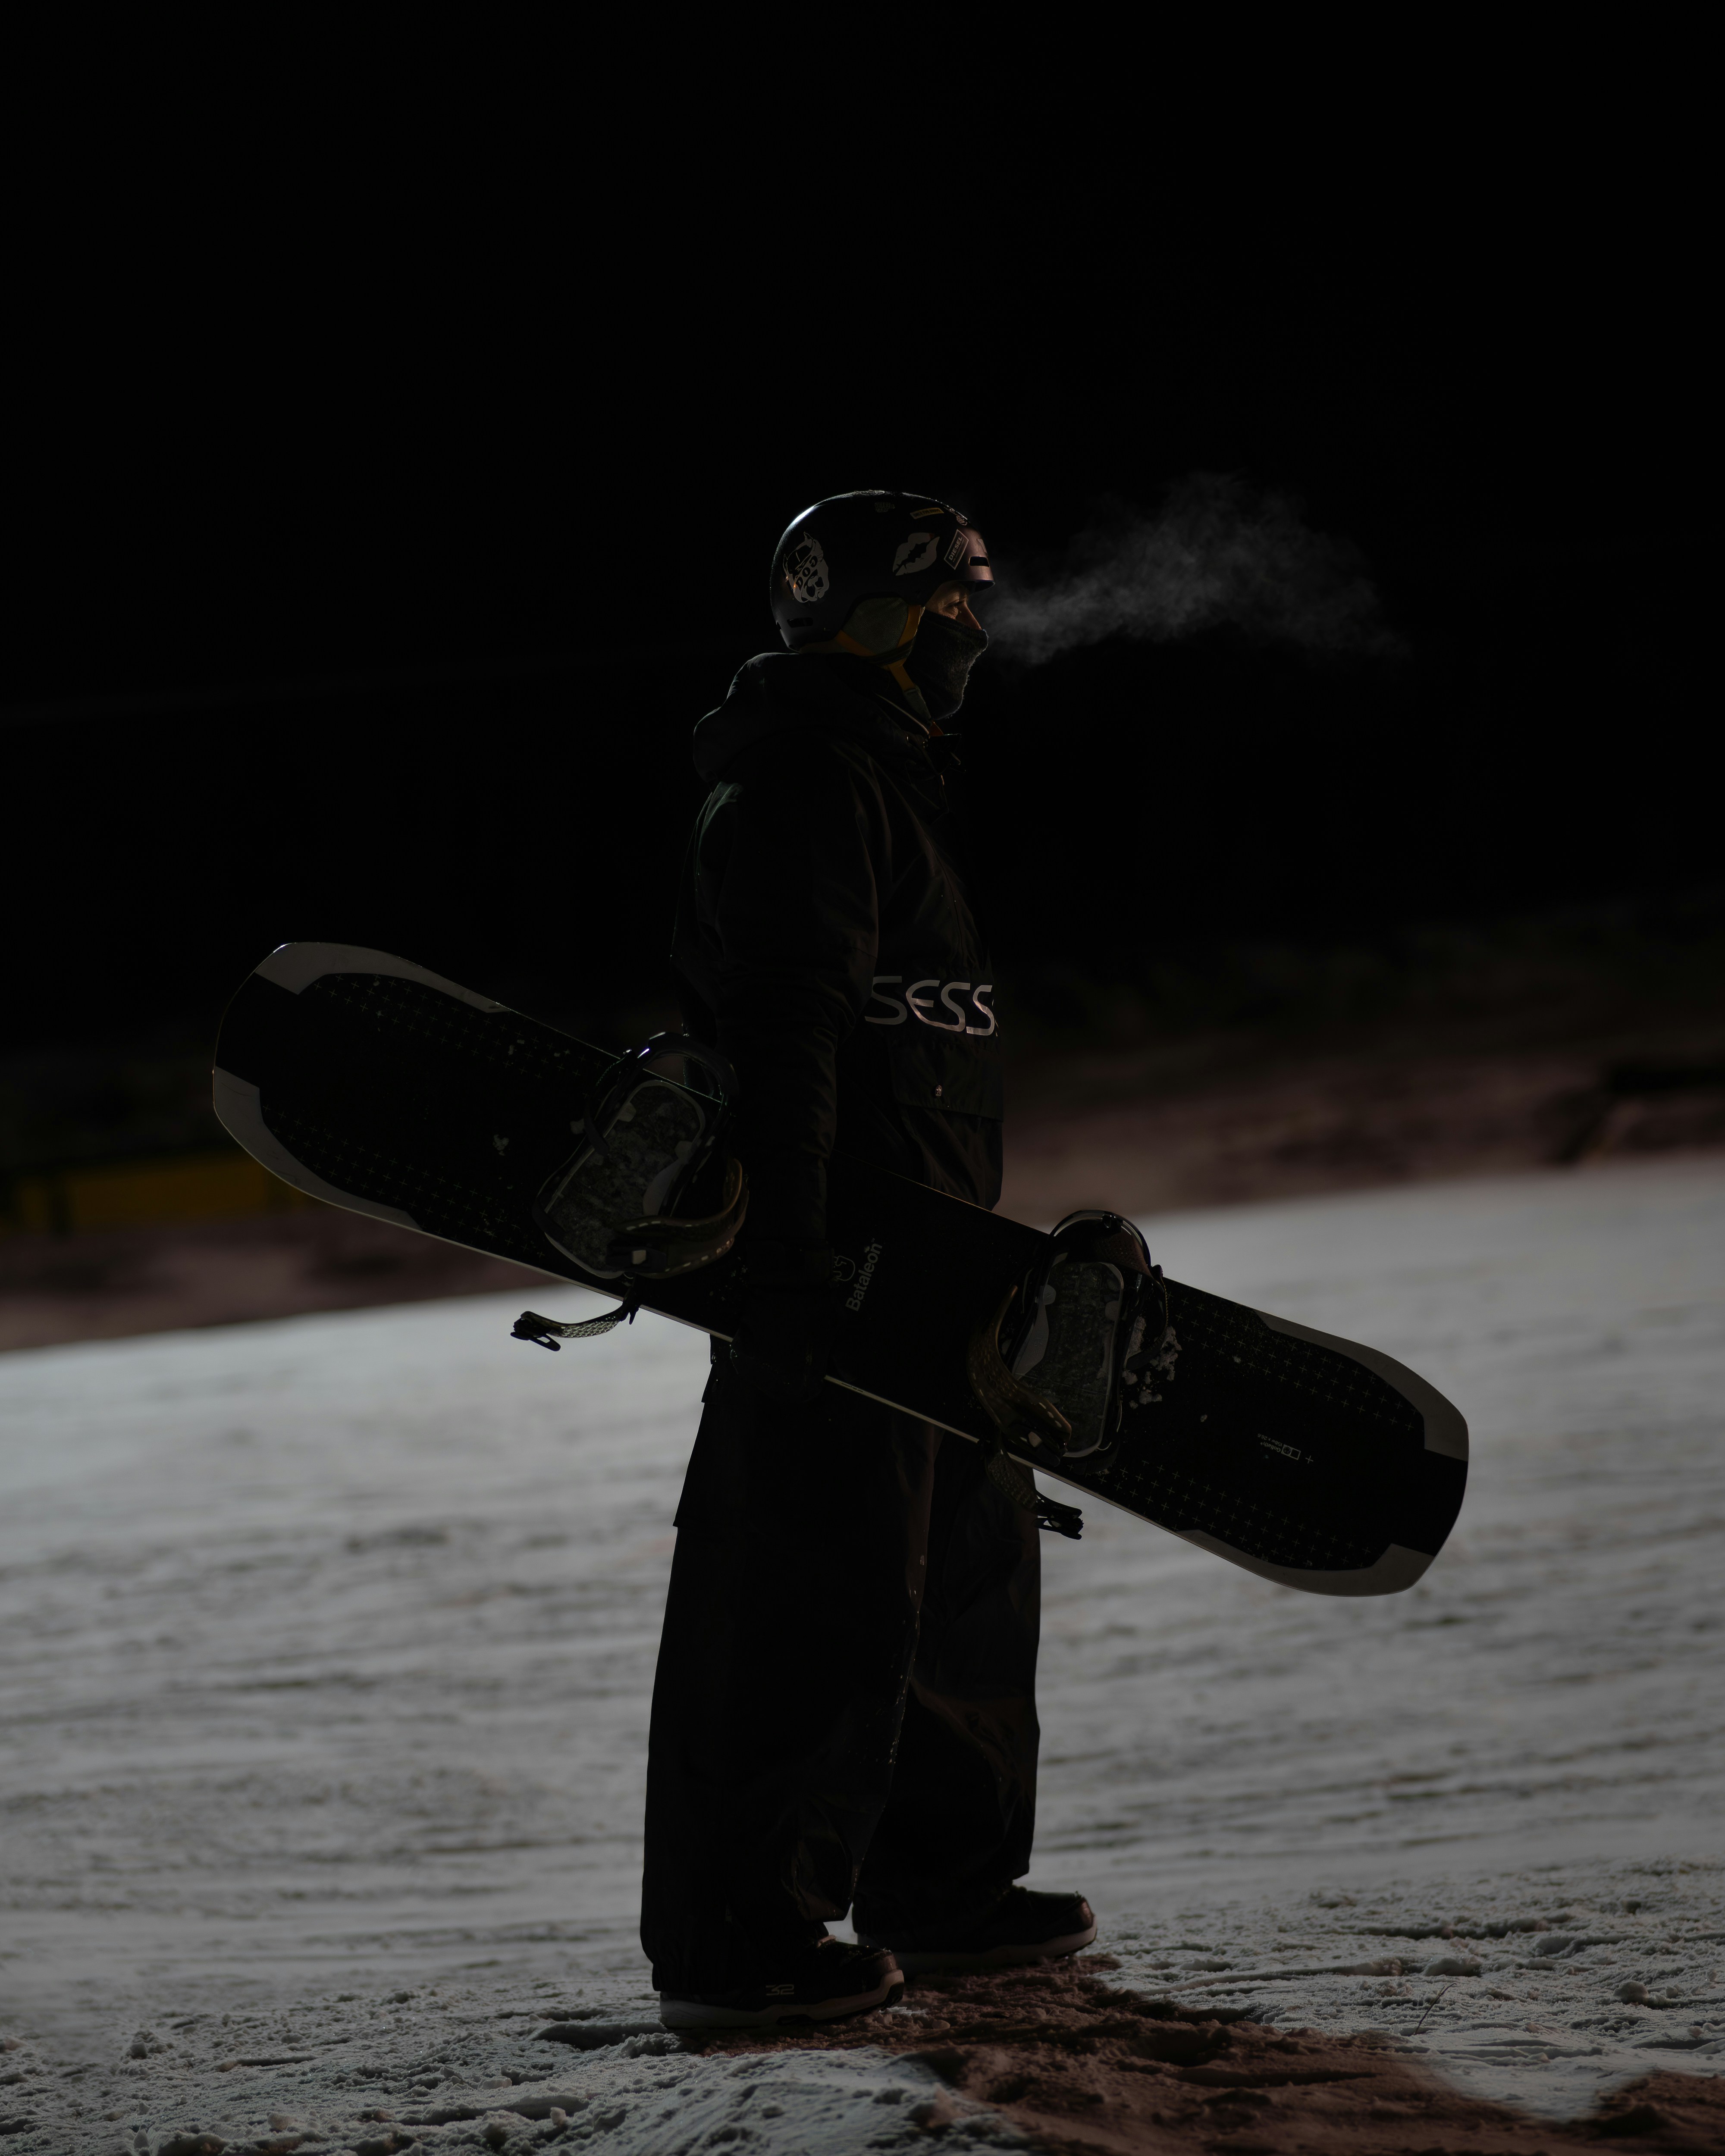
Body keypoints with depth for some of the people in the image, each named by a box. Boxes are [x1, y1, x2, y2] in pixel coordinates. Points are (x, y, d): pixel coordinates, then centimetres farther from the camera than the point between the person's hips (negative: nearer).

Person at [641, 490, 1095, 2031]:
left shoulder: (877, 774, 22)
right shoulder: (810, 780, -13)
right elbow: (783, 1032, -23)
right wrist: (789, 1261, -29)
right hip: (835, 1261, -11)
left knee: (964, 1559, 17)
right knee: (815, 1588, -10)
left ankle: (937, 1884, 28)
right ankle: (732, 1940, -7)